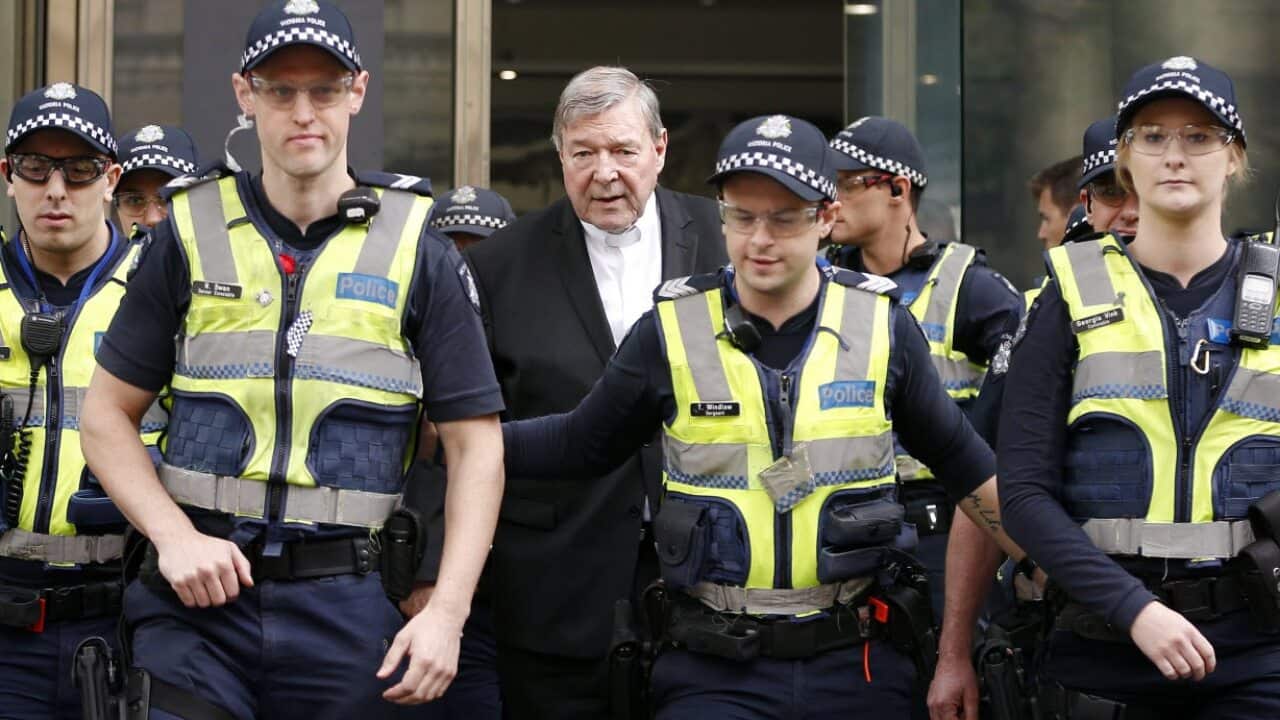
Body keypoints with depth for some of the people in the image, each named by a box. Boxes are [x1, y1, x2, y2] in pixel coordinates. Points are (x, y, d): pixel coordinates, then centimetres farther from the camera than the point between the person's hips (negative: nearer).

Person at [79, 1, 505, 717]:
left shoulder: (420, 252, 3)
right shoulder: (189, 235, 6)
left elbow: (476, 446, 1)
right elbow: (107, 416, 9)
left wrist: (448, 610, -9)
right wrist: (173, 535, -7)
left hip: (348, 604, 0)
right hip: (200, 588, 1)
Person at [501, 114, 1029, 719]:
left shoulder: (882, 325, 1)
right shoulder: (672, 329, -1)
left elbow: (964, 463, 11)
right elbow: (579, 445, 10)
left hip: (858, 666, 1)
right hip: (715, 669, -1)